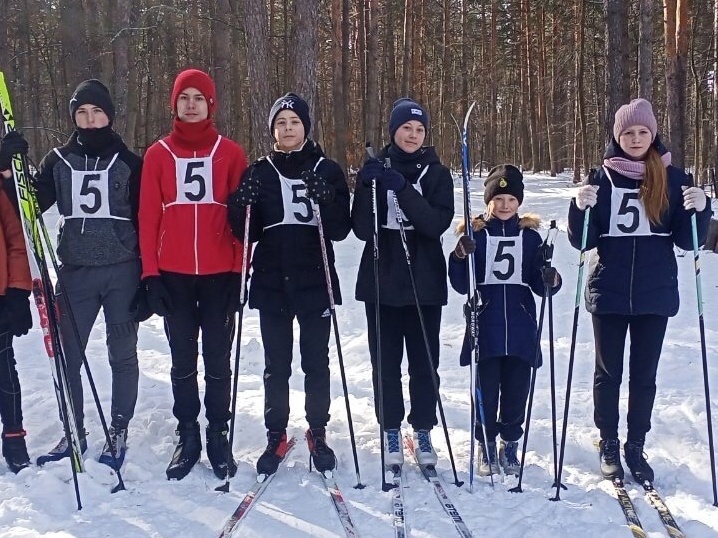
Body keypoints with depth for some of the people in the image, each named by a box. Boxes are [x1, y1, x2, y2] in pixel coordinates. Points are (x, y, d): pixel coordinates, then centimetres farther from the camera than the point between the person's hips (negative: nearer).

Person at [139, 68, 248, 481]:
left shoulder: (231, 154, 4)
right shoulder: (158, 154, 6)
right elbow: (148, 216, 4)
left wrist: (240, 271, -3)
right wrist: (151, 273, -3)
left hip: (220, 274, -1)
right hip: (173, 275, 1)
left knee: (218, 359, 5)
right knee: (183, 359, 8)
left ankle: (218, 434, 16)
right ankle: (187, 435, 18)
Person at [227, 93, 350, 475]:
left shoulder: (328, 171, 2)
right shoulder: (259, 173, 5)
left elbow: (340, 230, -6)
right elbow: (246, 232, 3)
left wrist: (325, 202, -25)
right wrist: (241, 206, -17)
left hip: (315, 282, -1)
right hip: (272, 283, 1)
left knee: (317, 363, 6)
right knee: (275, 365, 7)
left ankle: (318, 433, 20)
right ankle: (276, 436, 18)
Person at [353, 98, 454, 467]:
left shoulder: (436, 173, 4)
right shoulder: (374, 169, 4)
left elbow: (438, 223, -12)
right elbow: (361, 229, -4)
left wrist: (402, 189, -22)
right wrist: (370, 188, -19)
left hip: (424, 281, 0)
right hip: (382, 281, 0)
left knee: (424, 361, 3)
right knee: (386, 362, 3)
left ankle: (422, 432, 15)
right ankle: (391, 432, 14)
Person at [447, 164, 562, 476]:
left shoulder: (530, 235, 7)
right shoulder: (475, 233, 1)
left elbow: (539, 284, 6)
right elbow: (461, 285, -2)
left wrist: (550, 280, -16)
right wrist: (460, 257, -20)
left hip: (520, 329, 2)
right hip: (485, 328, -2)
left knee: (516, 390, 7)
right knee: (486, 389, 3)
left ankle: (510, 444, 24)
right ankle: (486, 445, 19)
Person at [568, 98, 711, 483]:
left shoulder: (672, 179, 2)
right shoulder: (602, 178, 1)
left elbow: (687, 241, 1)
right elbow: (582, 241, -1)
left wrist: (699, 210, -17)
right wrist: (581, 208, -19)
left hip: (655, 293, 1)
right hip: (609, 292, 0)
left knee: (644, 374, 9)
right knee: (609, 372, 8)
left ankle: (636, 447, 21)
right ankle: (608, 446, 20)